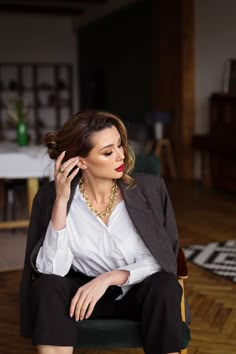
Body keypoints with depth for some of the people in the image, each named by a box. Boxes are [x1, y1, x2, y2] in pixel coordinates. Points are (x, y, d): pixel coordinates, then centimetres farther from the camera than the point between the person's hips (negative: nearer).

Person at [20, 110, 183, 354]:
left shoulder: (150, 188, -15)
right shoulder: (51, 196, -14)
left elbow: (160, 261, -12)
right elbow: (51, 270, -22)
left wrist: (109, 278, -27)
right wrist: (61, 201, -29)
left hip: (137, 292, 0)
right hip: (83, 293, 1)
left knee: (165, 286, -32)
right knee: (48, 286, -29)